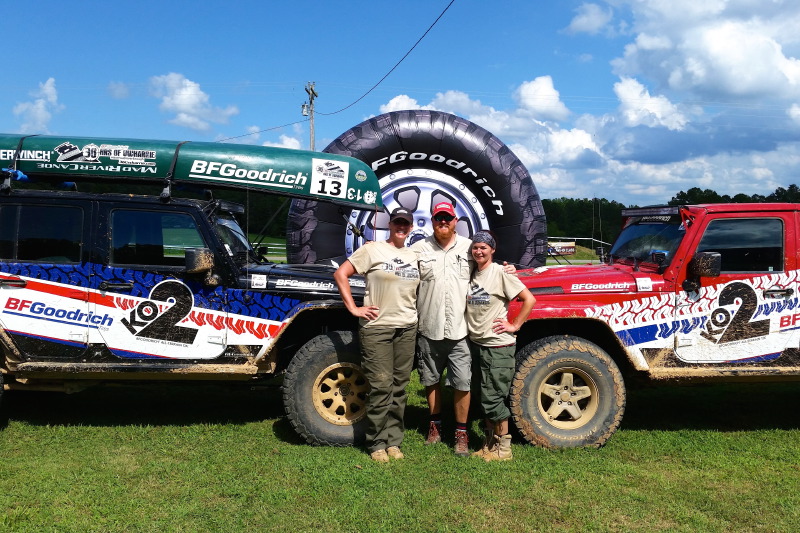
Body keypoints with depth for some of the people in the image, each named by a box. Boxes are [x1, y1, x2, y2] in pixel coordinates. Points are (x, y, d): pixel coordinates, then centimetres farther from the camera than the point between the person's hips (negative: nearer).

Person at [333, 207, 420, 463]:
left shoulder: (414, 256, 13)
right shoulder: (372, 250, -2)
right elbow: (340, 274, -5)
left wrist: (415, 312, 7)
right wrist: (353, 308, -9)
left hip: (407, 329, 5)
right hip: (377, 328, -5)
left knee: (399, 387, 9)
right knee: (381, 386, -4)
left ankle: (393, 441, 19)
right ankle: (377, 444, 9)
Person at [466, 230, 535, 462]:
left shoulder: (499, 273, -10)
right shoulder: (472, 274, 9)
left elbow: (529, 299, -12)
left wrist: (514, 325, -12)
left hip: (498, 346, -7)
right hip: (476, 343, 7)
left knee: (492, 398, -3)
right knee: (486, 398, 14)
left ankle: (503, 448, 12)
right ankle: (490, 444, 26)